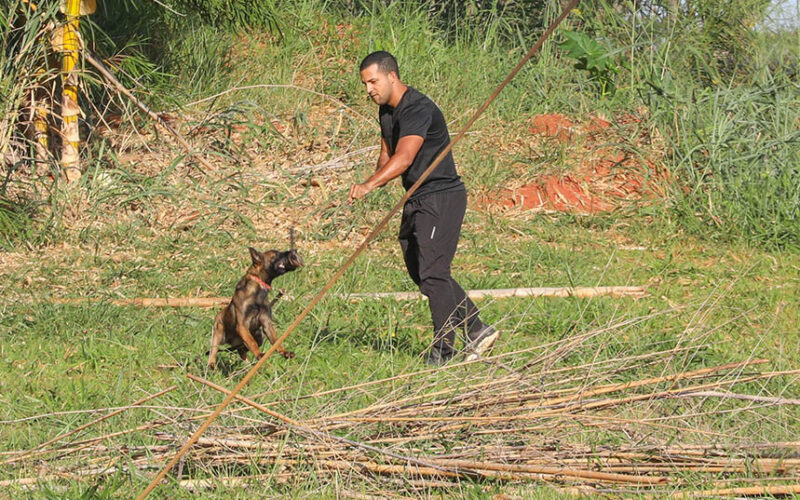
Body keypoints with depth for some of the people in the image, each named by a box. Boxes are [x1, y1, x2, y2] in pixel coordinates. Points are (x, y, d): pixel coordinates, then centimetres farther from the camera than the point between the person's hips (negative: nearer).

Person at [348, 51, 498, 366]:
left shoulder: (418, 109, -20)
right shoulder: (386, 111, 12)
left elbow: (404, 159, -32)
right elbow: (387, 155, 17)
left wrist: (369, 185, -43)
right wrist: (377, 179, -7)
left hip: (441, 197, -10)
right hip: (416, 200, 10)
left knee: (432, 272, -11)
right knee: (419, 272, 11)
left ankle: (443, 350, -4)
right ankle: (477, 331, 18)